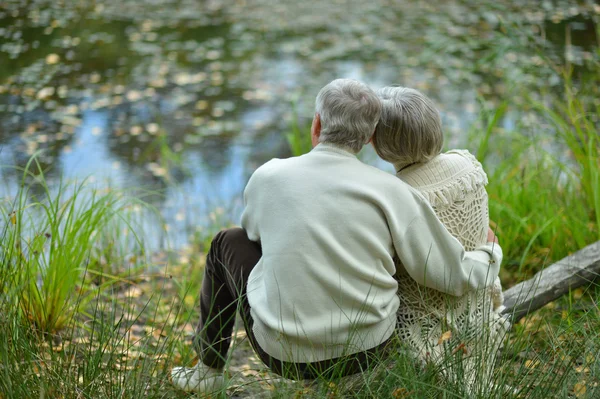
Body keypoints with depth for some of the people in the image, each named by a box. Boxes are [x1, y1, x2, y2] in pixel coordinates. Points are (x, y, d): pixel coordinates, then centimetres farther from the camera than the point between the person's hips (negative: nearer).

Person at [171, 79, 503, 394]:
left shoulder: (267, 177, -8)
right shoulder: (391, 191, -11)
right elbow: (453, 275, -8)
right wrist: (491, 254, 14)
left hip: (286, 352, -1)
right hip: (368, 349, 1)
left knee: (229, 243, 23)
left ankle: (208, 369, 37)